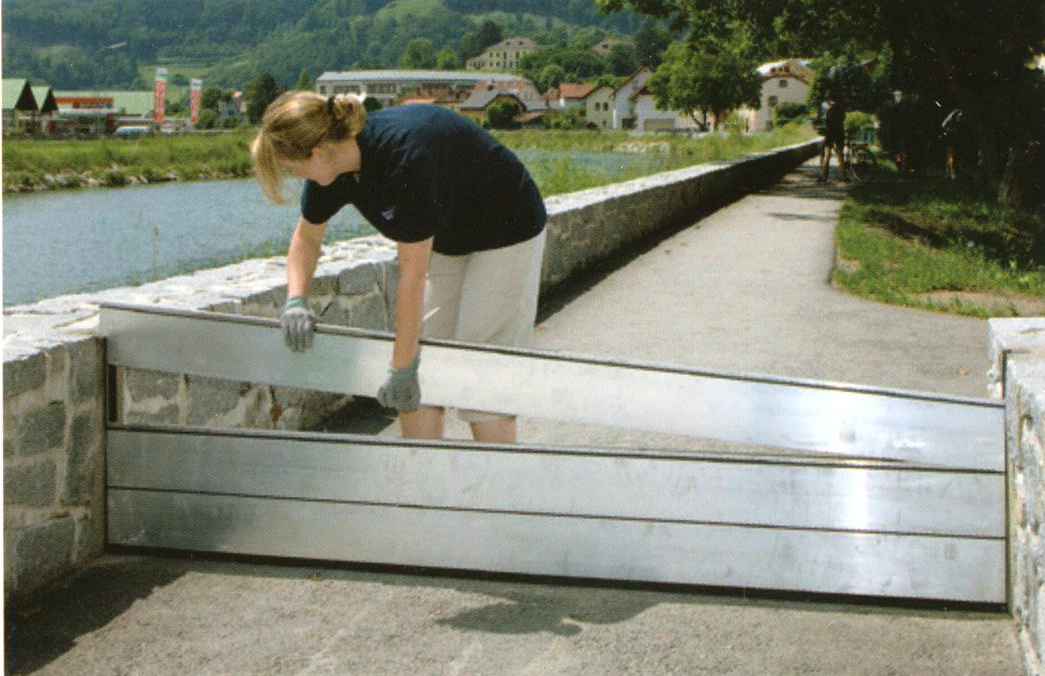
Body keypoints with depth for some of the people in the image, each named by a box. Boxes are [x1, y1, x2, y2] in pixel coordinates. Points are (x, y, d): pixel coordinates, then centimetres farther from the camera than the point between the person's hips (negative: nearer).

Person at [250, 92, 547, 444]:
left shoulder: (405, 155, -38)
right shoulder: (335, 159, -14)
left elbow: (412, 275, -32)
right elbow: (307, 237, 5)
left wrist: (402, 369, -26)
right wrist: (295, 300, -11)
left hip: (507, 237, -8)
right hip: (447, 241, 8)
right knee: (419, 384, 4)